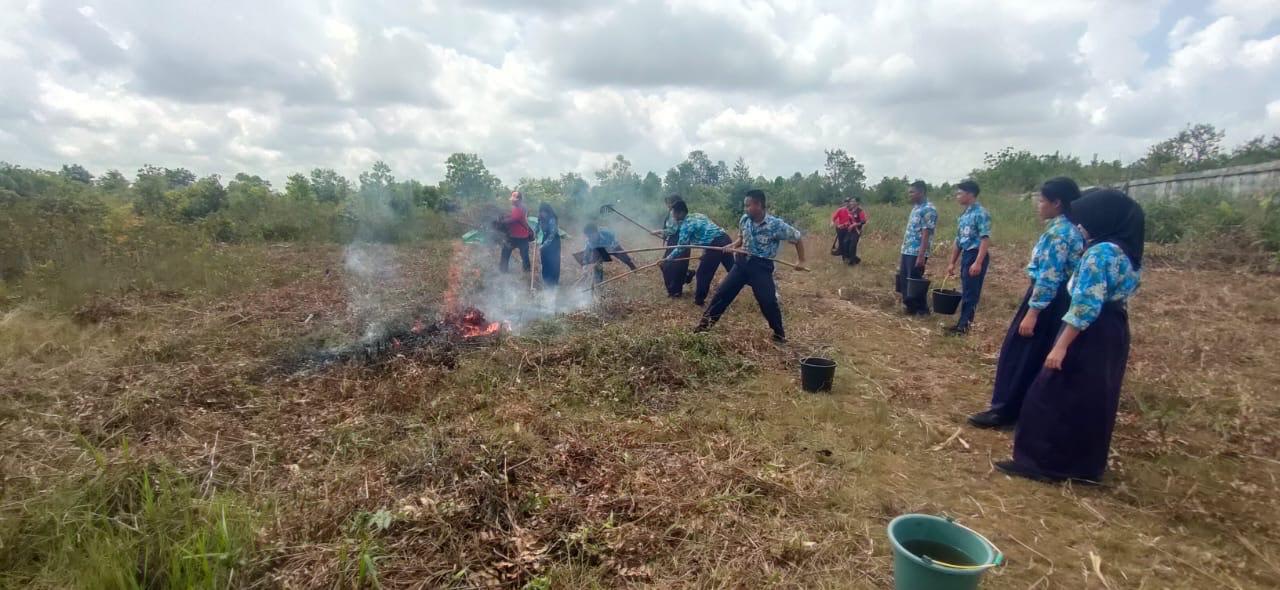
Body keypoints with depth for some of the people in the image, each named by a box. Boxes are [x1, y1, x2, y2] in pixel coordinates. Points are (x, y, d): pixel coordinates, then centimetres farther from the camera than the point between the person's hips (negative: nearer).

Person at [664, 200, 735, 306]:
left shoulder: (686, 224, -5)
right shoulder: (698, 215, 20)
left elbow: (681, 248, -5)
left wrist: (667, 259, 6)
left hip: (715, 245, -8)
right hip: (725, 240, 8)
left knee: (703, 274, 7)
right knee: (733, 270, 18)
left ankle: (699, 300, 17)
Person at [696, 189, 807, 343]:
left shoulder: (776, 225, -17)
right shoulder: (744, 220, -1)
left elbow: (798, 239, -4)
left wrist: (801, 261, -3)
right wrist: (733, 246, -1)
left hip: (762, 266, -4)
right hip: (743, 262, 5)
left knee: (768, 301, -9)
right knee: (722, 291, 2)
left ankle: (779, 333, 12)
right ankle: (706, 321, 16)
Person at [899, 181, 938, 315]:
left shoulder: (928, 209, -13)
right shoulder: (915, 208, 16)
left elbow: (926, 234, -18)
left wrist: (921, 255, -22)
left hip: (917, 253, -9)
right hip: (907, 252, 9)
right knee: (905, 280, 12)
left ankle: (921, 310, 8)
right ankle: (910, 307, 22)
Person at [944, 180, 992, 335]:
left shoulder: (981, 213, -13)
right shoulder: (963, 215, 14)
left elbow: (985, 239, -19)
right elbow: (958, 240, 19)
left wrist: (978, 262, -25)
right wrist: (952, 263, 19)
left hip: (976, 255, -8)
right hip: (966, 255, 9)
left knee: (971, 292, -4)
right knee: (966, 292, 12)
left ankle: (963, 325, 0)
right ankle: (963, 323, 19)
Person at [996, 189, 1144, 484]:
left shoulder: (1101, 252, -19)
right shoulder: (1129, 254, 11)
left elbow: (1085, 306, -24)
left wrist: (1061, 346, -23)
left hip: (1089, 336, -10)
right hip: (1115, 335, 10)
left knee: (1053, 398, -1)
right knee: (1093, 400, 17)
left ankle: (1040, 461, 5)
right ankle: (1085, 465, 27)